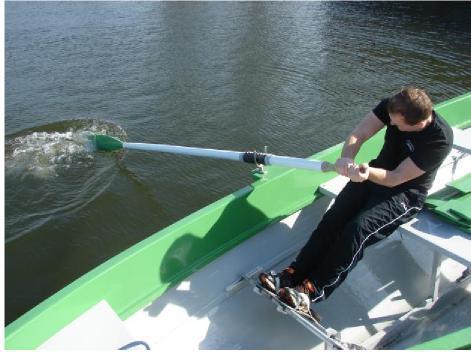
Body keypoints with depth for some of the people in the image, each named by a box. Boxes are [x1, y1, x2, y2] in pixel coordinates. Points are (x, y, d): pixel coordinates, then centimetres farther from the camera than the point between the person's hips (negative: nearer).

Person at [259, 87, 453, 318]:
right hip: (375, 174, 5)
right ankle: (294, 274, -17)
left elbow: (395, 179, -23)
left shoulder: (440, 139, -24)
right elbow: (358, 135, -17)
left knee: (359, 227, -28)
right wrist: (346, 158, -38)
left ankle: (313, 291, -24)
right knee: (333, 217, -17)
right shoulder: (392, 107, -12)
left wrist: (368, 173, -42)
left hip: (406, 194, -5)